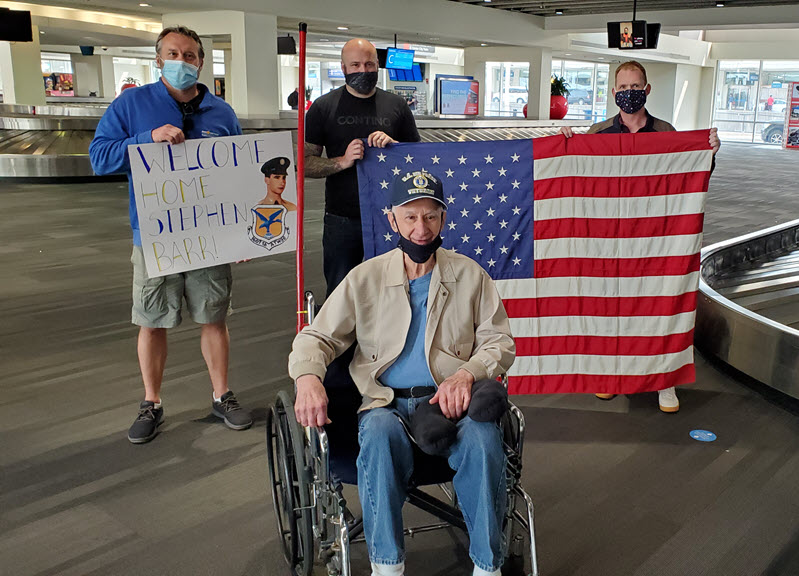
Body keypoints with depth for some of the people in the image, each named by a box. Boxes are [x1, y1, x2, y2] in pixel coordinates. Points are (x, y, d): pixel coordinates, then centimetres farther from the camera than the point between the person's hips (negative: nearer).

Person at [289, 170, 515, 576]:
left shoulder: (469, 275, 11)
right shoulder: (365, 278, 9)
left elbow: (499, 342, 9)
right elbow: (316, 337, 8)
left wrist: (466, 373, -13)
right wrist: (307, 377, -15)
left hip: (451, 402, 0)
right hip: (387, 402, 0)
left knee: (483, 437, -32)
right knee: (380, 432, -35)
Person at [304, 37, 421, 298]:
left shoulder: (396, 105, 8)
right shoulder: (323, 107, 4)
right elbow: (305, 163, 0)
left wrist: (393, 145, -9)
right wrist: (342, 161, -17)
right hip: (342, 220, -1)